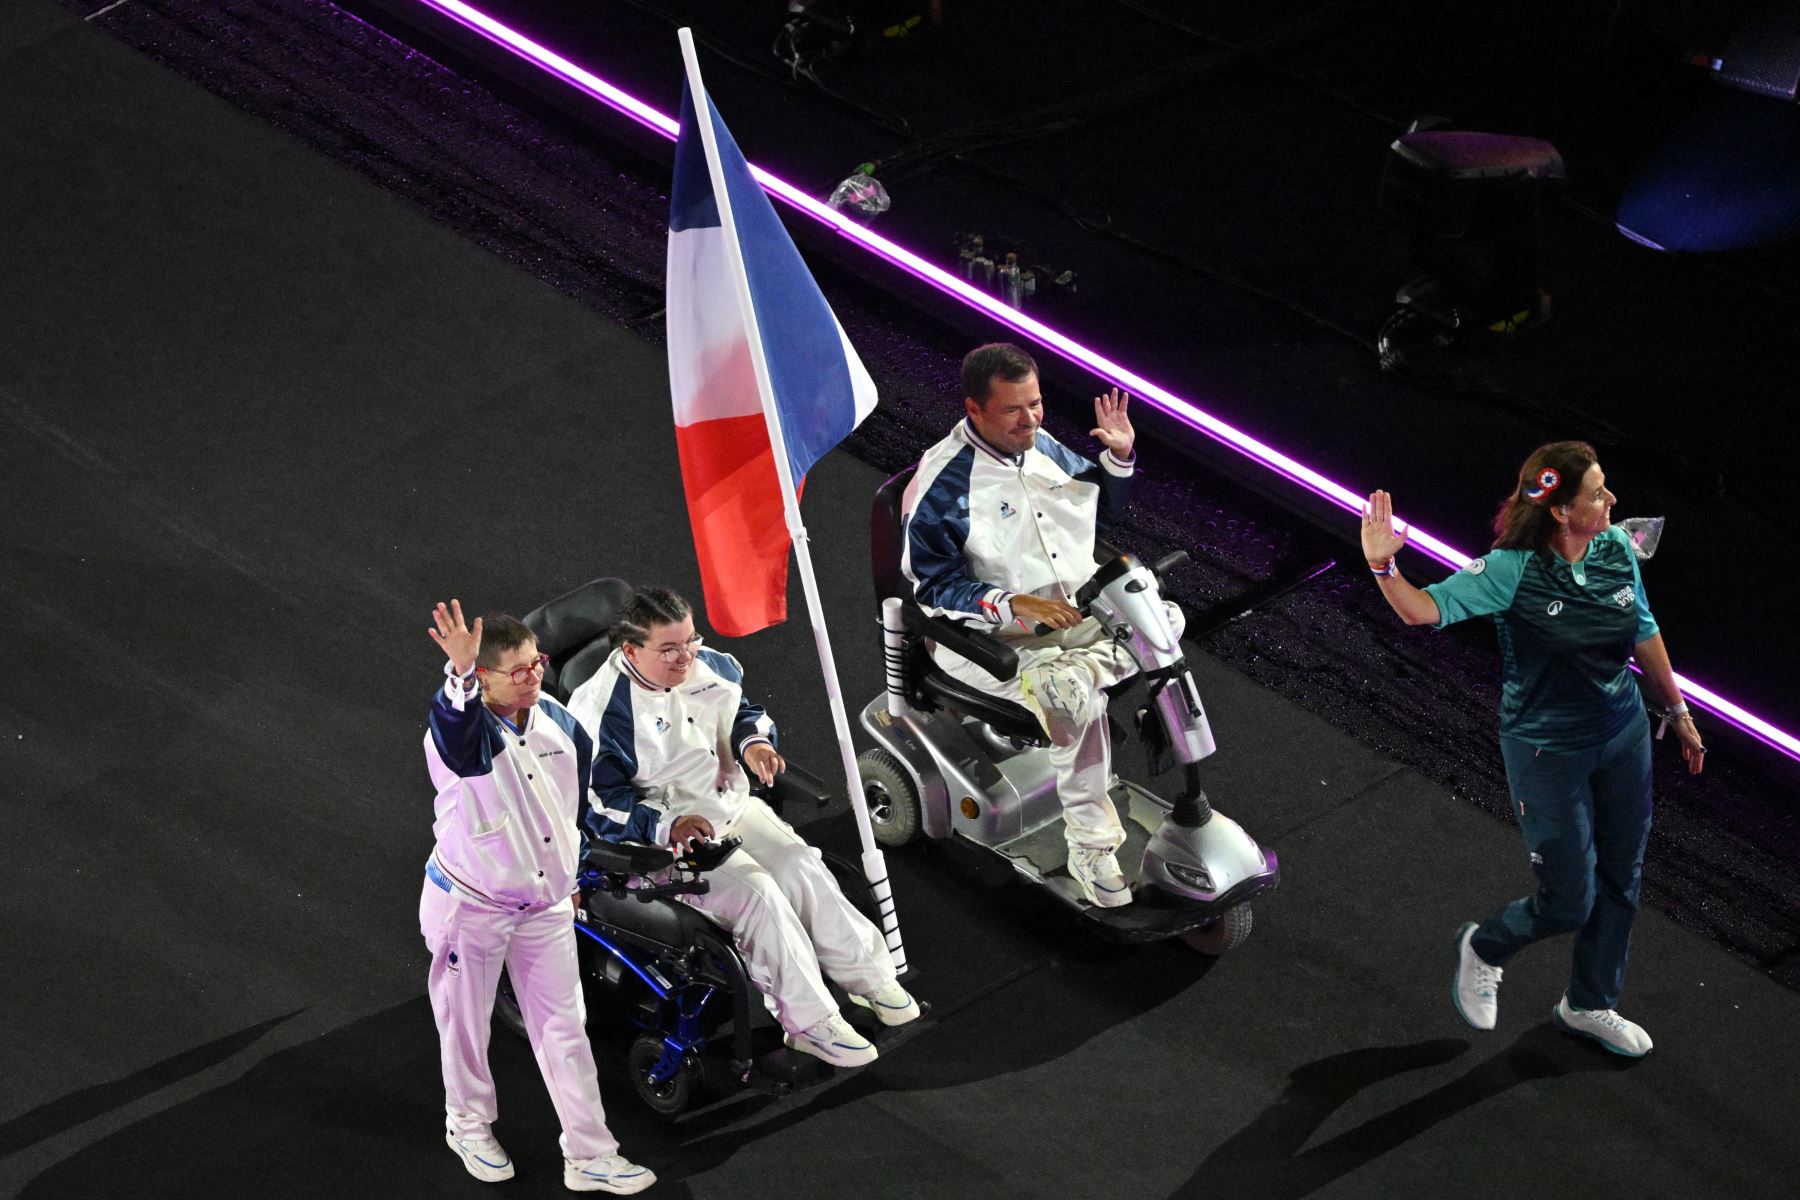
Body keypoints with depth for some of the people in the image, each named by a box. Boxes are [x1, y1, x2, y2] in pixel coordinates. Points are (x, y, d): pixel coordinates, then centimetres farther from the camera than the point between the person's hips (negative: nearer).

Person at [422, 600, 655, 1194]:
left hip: (545, 903, 4)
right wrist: (460, 676, -72)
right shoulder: (461, 734, -23)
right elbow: (455, 729, -52)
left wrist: (570, 875, 21)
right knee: (465, 1022, 15)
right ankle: (469, 1124, 40)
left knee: (563, 1028, 7)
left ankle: (589, 1156, 14)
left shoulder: (561, 725, -5)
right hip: (470, 905, -4)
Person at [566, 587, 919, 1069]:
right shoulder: (603, 709, -21)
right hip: (662, 838, -7)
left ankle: (865, 973, 6)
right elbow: (601, 804, -20)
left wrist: (754, 741, -5)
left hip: (730, 805, 7)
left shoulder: (711, 667, 1)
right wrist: (668, 827, -31)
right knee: (757, 893, -24)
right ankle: (809, 1022, -17)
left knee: (803, 867, -11)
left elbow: (743, 711, 20)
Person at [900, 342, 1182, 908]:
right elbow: (934, 583, -15)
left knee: (1167, 618, -12)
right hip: (990, 639, -8)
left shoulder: (1044, 448, 8)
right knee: (1072, 693, -35)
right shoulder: (943, 482, -13)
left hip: (1080, 615, 8)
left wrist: (1118, 457, 7)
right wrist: (1012, 606, -27)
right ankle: (1091, 846, -25)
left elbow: (1100, 509, 26)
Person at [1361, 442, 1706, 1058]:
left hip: (1623, 734, 6)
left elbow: (1645, 635, 9)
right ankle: (1483, 948, 33)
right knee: (1569, 902, 1)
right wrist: (1384, 567, -50)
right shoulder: (1514, 569, -23)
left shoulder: (1617, 549, -7)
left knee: (1620, 880, 18)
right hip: (1547, 751, -6)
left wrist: (1679, 713, 17)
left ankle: (1589, 1005, 41)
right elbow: (1427, 608, -30)